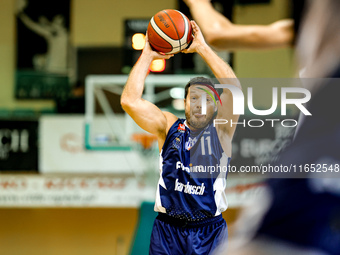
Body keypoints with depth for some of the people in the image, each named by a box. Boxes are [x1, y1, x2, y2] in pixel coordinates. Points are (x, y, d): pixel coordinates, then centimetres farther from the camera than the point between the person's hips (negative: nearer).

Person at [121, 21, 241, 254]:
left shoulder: (221, 131, 3)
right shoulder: (169, 127, 5)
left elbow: (234, 88, -12)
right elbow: (130, 101, -6)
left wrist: (202, 48, -10)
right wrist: (148, 55, -3)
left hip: (210, 231, -1)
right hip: (167, 228, 1)